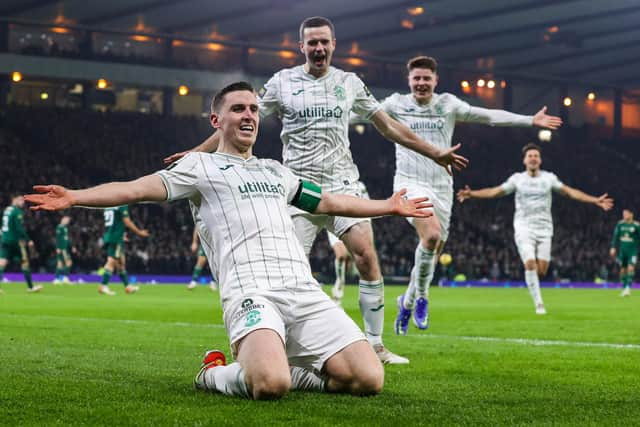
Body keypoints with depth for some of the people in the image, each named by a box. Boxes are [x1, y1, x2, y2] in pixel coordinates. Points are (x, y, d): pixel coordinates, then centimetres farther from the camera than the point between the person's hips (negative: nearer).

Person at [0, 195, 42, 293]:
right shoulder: (17, 211, -10)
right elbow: (20, 228, -17)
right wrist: (28, 240, -13)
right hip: (15, 240, -7)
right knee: (25, 262, 7)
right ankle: (30, 287, 15)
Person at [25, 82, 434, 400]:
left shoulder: (275, 171, 28)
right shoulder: (201, 166, 11)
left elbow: (330, 202, 39)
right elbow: (138, 188, 0)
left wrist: (389, 206, 45)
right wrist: (75, 197, -13)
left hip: (305, 292, 6)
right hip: (252, 292, -6)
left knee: (369, 380, -11)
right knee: (268, 387, -33)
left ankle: (277, 369, 11)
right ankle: (215, 374, 2)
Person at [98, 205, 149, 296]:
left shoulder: (108, 205, 15)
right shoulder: (122, 205, -10)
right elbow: (127, 222, -12)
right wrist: (139, 232, -1)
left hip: (107, 237, 8)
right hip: (116, 238, -8)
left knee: (121, 261, 15)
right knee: (112, 262, -9)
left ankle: (127, 286, 22)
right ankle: (103, 286, -15)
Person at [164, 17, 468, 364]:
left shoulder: (350, 83, 9)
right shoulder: (282, 82, 4)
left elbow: (387, 126, 16)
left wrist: (435, 153, 15)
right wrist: (198, 152, -1)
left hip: (343, 185, 1)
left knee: (367, 256, -15)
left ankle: (375, 345, -6)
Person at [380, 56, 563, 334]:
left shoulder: (448, 104, 5)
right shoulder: (396, 104, 1)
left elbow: (489, 116, 3)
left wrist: (530, 120, -1)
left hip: (442, 187, 4)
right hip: (410, 183, -3)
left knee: (433, 254, 7)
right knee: (432, 235, -29)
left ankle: (407, 302, 31)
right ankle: (421, 296, -9)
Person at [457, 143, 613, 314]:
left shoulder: (549, 178, 5)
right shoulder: (517, 178, 3)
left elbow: (570, 192, 5)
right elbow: (495, 191, 2)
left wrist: (595, 200, -1)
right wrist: (471, 194, -10)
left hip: (544, 229, 1)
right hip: (524, 228, -1)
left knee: (542, 270, -7)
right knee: (530, 264, -18)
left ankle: (532, 281, 28)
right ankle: (538, 303, -10)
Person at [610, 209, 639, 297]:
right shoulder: (620, 224, 3)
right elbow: (615, 236, 6)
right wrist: (613, 247, 0)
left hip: (632, 250, -3)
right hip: (622, 249, 3)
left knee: (631, 268, -18)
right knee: (623, 269, 7)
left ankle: (628, 287, -17)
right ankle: (624, 288, 17)